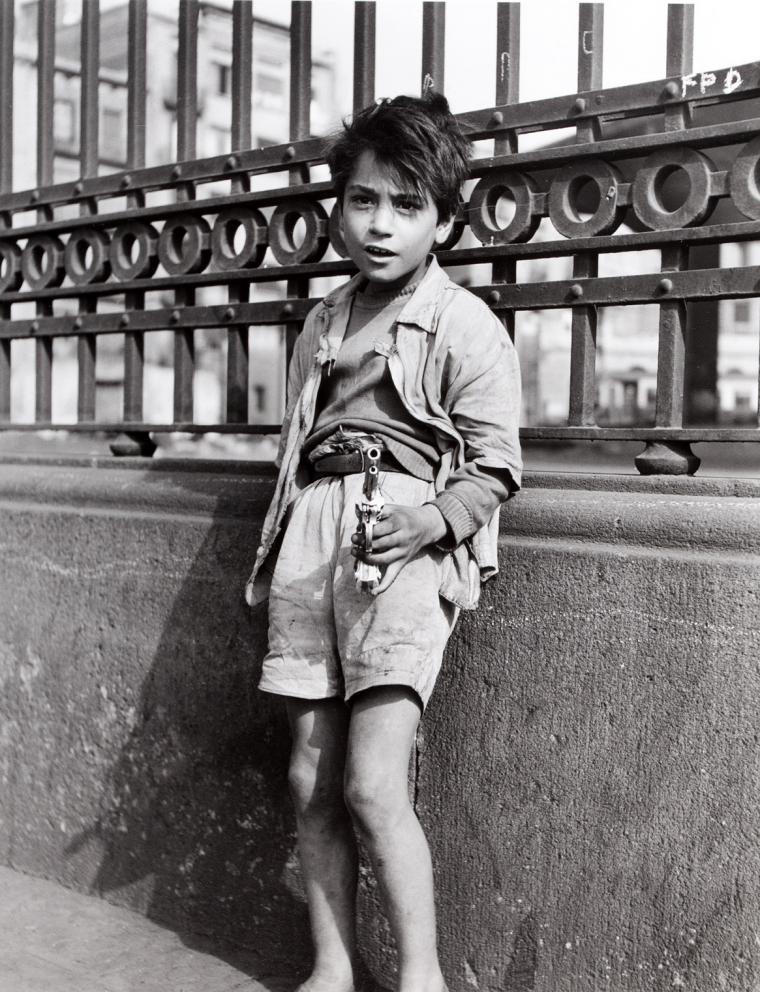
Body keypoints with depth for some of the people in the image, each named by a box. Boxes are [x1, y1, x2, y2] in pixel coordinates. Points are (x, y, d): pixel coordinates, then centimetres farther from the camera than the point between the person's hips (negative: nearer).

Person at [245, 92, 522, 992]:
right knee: (311, 778, 6)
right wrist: (276, 549, 15)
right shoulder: (320, 325, 17)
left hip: (402, 544, -6)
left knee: (371, 784, -13)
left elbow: (493, 467, -4)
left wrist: (435, 518, -21)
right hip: (310, 535, 6)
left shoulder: (466, 327, -1)